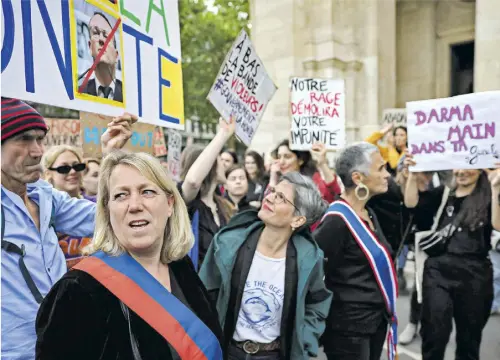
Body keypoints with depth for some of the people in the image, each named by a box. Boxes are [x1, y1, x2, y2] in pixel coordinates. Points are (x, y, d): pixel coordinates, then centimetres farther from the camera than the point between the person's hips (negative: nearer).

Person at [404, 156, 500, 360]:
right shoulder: (443, 194, 10)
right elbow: (411, 202, -1)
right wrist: (413, 173, -13)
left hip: (474, 273, -1)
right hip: (438, 269, 1)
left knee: (469, 337, 15)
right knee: (434, 335, -2)